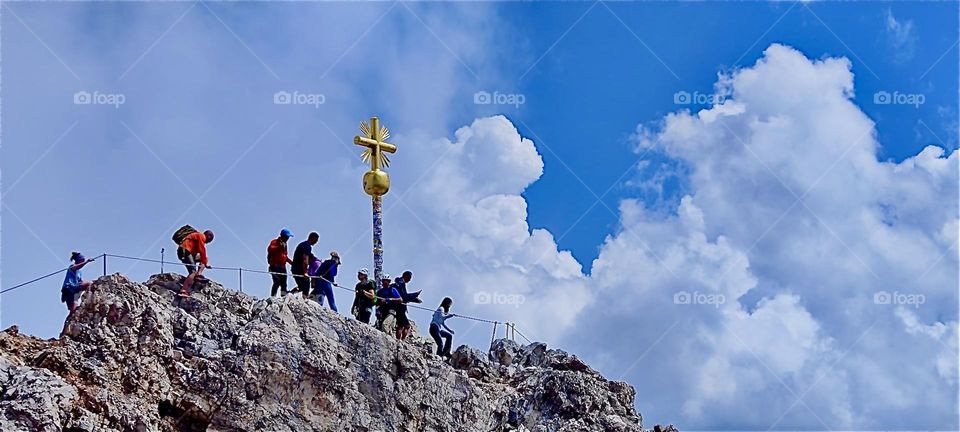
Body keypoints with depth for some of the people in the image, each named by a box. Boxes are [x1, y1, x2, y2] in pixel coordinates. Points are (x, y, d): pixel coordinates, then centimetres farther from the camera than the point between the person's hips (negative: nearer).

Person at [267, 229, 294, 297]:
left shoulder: (284, 244, 24)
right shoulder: (275, 242, -2)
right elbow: (269, 249, -23)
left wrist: (291, 262, 22)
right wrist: (279, 247, -32)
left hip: (282, 267, 8)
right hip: (275, 266, -8)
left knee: (284, 284, 2)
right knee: (277, 283, -17)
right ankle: (273, 298, -17)